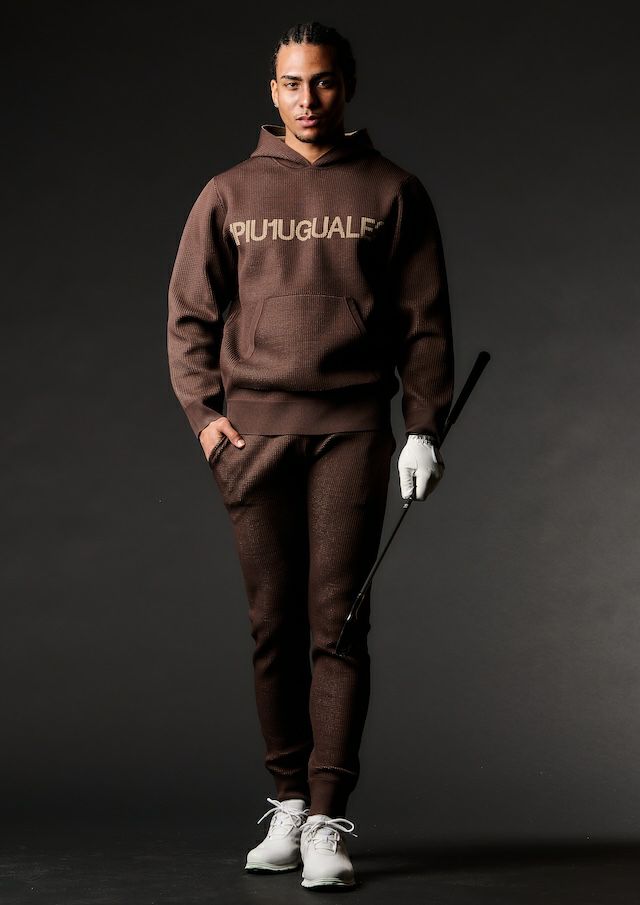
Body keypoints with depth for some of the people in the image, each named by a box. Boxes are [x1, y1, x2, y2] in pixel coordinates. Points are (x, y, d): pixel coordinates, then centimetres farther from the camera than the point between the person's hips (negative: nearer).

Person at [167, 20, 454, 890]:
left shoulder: (393, 191, 8)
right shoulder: (230, 194, 11)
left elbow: (425, 321, 6)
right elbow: (191, 314, 11)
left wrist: (425, 428, -2)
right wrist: (204, 411, -2)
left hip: (353, 430, -2)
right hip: (254, 429, 2)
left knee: (338, 619, -6)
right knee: (275, 623, 4)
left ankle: (328, 819, -2)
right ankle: (288, 804, 15)